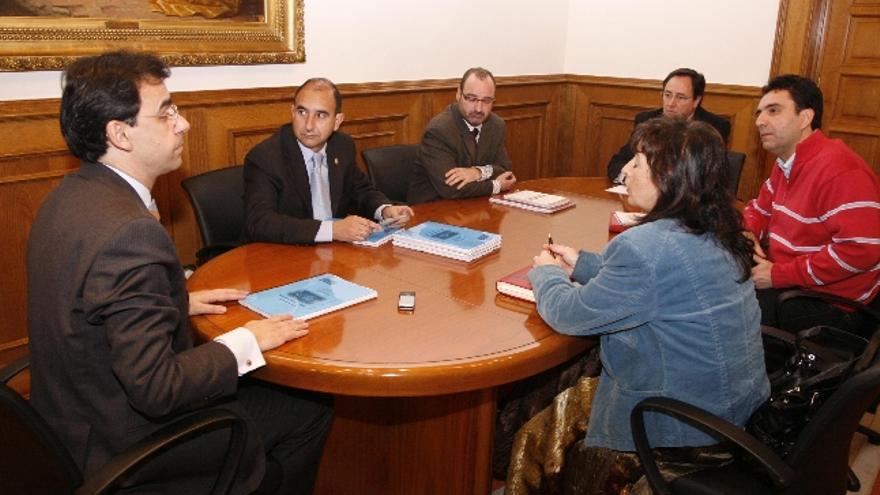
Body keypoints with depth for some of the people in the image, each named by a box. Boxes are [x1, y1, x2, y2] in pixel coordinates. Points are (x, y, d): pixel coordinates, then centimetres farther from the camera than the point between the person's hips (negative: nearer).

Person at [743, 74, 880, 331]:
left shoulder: (839, 170, -22)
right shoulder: (785, 165, 9)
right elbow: (760, 208, 21)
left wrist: (778, 275, -24)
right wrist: (747, 233, -4)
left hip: (829, 301, -9)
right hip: (784, 278, 9)